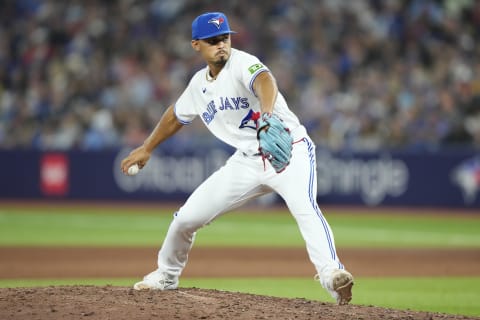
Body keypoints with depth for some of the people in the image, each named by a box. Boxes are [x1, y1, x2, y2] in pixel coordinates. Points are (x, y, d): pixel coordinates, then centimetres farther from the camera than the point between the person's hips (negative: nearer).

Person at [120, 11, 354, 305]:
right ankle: (166, 276, 30)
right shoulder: (200, 83, 7)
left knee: (304, 207, -36)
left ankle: (332, 275, -47)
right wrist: (146, 149, 35)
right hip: (248, 160, 6)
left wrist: (267, 113, -61)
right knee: (187, 217, 6)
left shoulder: (242, 63, -15)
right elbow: (176, 116, 27)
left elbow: (264, 80, -39)